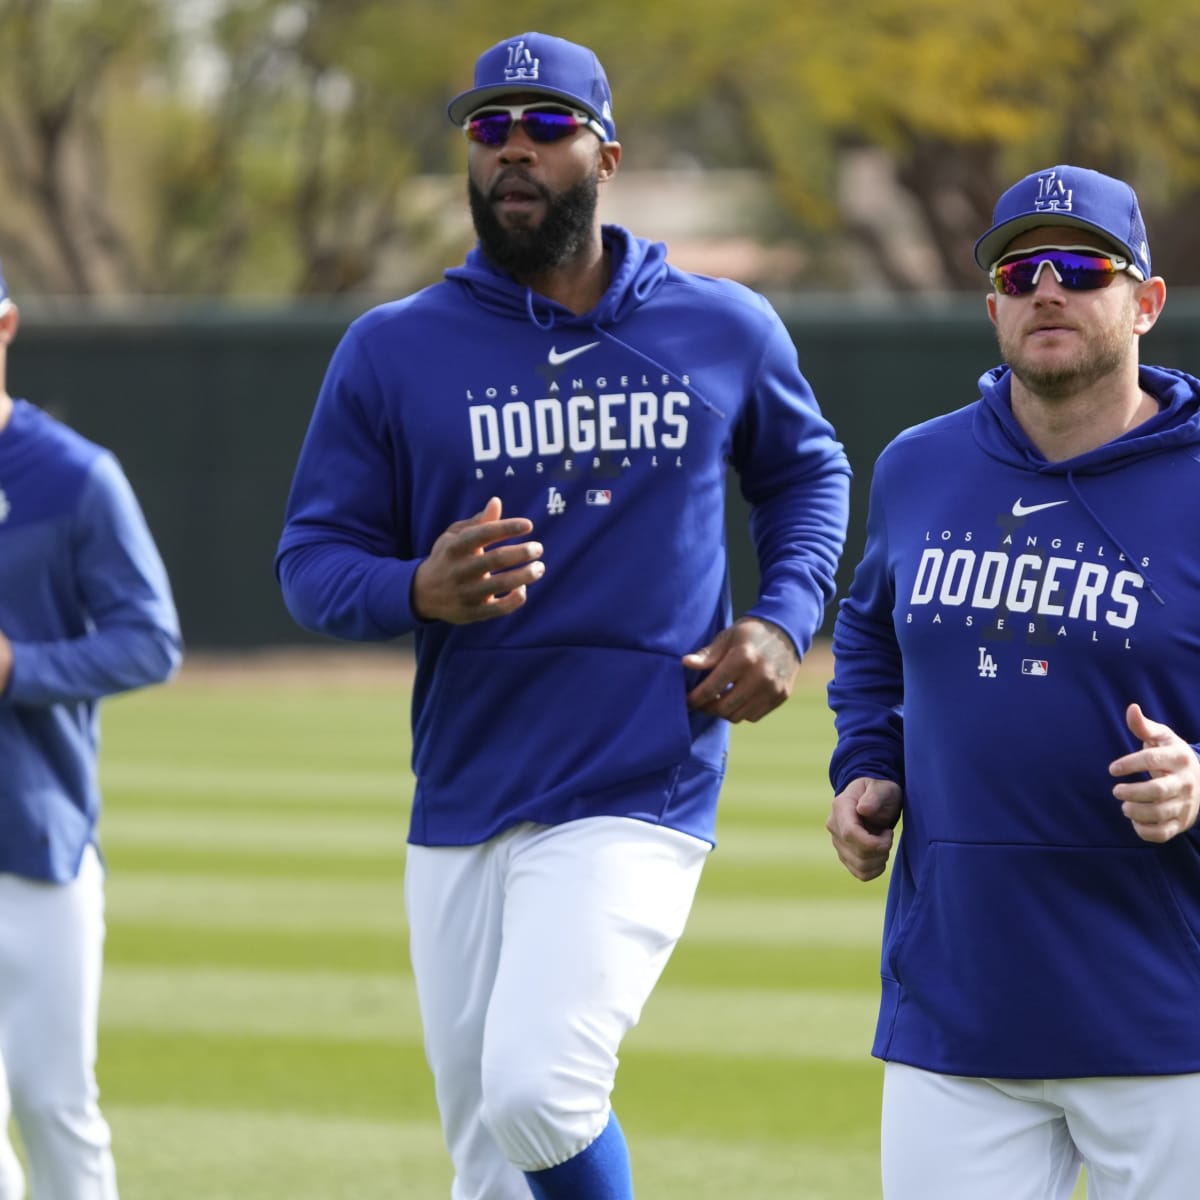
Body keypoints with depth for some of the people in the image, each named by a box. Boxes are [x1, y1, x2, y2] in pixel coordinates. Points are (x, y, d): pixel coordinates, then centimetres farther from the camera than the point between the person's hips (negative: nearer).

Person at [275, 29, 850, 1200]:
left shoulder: (724, 331, 4)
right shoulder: (392, 349, 2)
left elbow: (807, 472, 21)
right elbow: (310, 555, 2)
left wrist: (784, 622, 3)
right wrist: (417, 590, -20)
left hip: (640, 798, -3)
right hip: (458, 812, 3)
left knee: (536, 1091, -24)